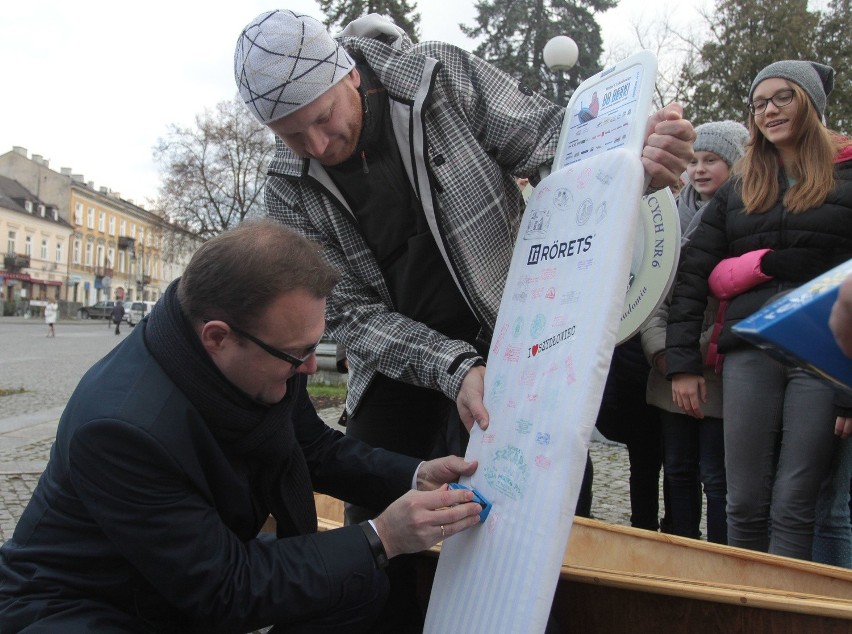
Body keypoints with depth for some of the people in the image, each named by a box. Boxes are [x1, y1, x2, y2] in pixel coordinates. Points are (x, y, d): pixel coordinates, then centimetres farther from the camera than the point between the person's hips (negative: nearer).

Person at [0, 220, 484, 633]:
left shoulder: (259, 354, -17)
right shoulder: (121, 425, -35)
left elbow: (314, 447, 3)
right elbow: (225, 591, -27)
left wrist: (415, 476, -12)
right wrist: (381, 540, -27)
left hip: (216, 569, 7)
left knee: (363, 583, -9)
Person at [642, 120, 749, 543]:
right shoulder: (674, 216, 13)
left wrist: (701, 354, -16)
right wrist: (662, 352, -5)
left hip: (719, 372, -5)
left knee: (717, 477, 0)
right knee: (678, 469, 12)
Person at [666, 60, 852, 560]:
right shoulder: (739, 189, 17)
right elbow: (695, 275, 11)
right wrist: (683, 362, 3)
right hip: (750, 351, 3)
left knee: (794, 507, -2)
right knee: (745, 505, 6)